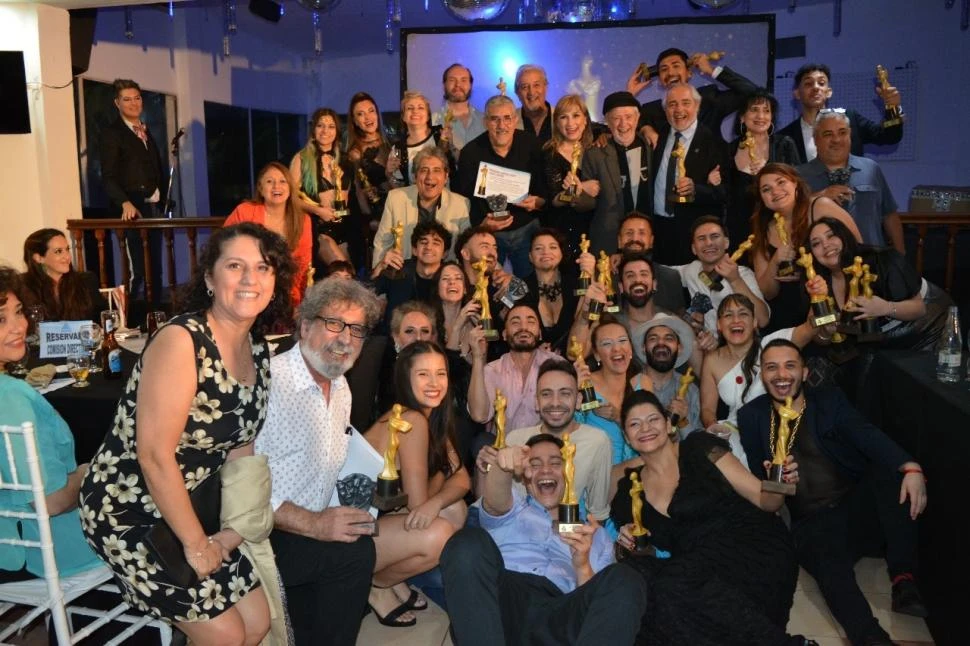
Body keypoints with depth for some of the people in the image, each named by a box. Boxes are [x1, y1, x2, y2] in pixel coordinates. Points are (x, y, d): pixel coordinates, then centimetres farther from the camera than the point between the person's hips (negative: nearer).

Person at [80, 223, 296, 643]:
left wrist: (236, 528, -6)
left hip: (194, 507, 7)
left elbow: (241, 444, 4)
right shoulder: (180, 341, -25)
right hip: (130, 513, -7)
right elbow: (155, 456, -26)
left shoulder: (258, 349, -1)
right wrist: (195, 544, -17)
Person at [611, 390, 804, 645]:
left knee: (677, 586, -31)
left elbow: (764, 500, 2)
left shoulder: (699, 448, 0)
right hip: (695, 566, 5)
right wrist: (630, 540, -3)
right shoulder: (627, 479, 10)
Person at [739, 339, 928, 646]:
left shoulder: (830, 400, 9)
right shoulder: (752, 416, 10)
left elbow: (869, 437, -10)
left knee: (891, 469, -27)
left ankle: (903, 580, -25)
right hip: (812, 524, -1)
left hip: (860, 509, 2)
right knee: (829, 562, -34)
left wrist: (911, 468, -31)